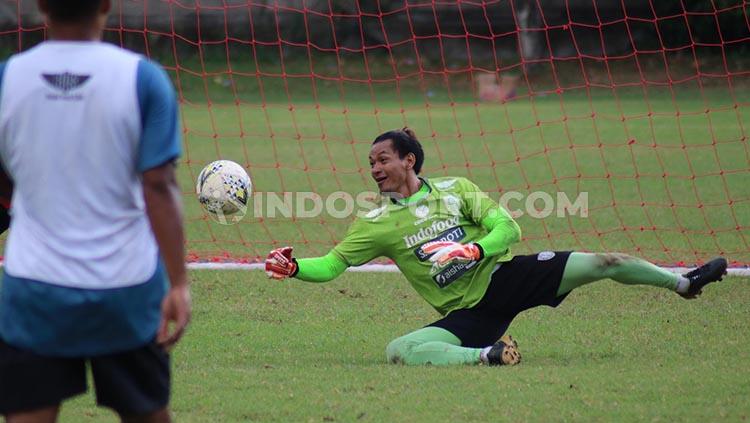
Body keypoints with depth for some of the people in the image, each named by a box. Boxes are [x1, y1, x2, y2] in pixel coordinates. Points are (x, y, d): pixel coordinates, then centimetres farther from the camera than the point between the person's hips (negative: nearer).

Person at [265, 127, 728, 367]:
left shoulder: (454, 189, 3)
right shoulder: (377, 223, 3)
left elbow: (508, 228, -2)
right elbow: (330, 265, 2)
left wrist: (475, 250, -20)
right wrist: (294, 268, -17)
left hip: (504, 276, 0)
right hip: (466, 314, 0)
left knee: (603, 263, -9)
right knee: (399, 351, -29)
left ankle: (682, 281, 12)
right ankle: (489, 354, -30)